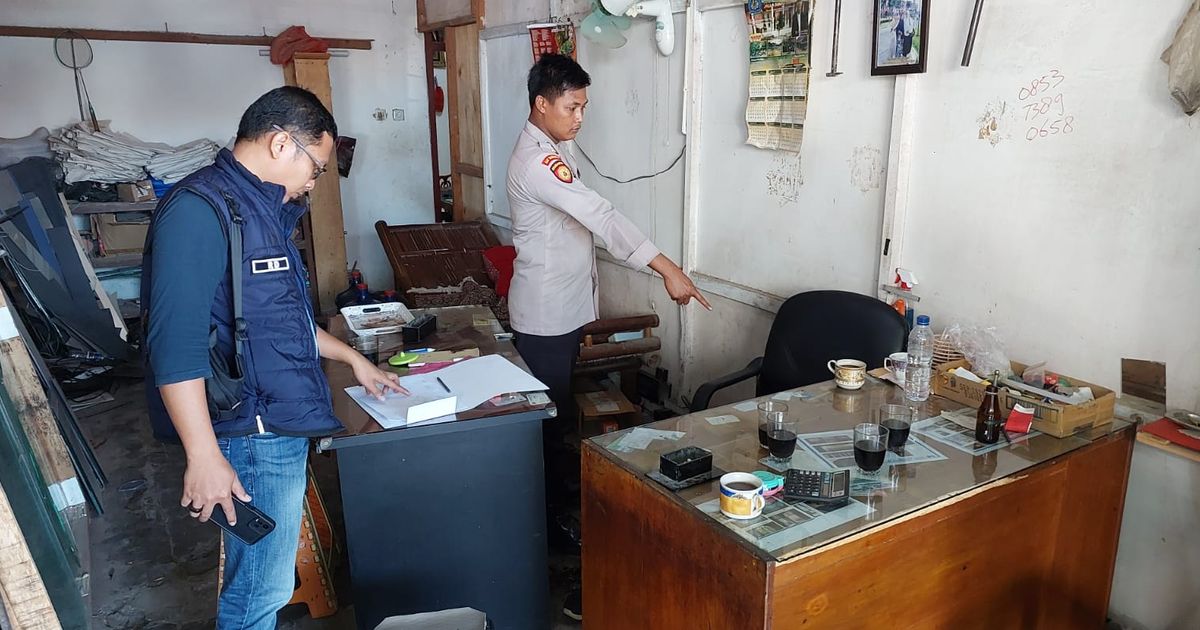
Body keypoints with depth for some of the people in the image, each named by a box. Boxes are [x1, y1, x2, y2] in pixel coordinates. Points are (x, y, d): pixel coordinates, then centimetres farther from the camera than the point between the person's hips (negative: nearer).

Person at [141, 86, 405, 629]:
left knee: (266, 579, 20)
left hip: (281, 426, 9)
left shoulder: (262, 211, 14)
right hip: (251, 439, -9)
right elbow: (176, 344, -23)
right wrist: (204, 457, -24)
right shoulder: (199, 210, -17)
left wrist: (352, 358, 28)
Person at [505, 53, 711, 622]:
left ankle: (554, 501, 35)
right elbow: (602, 217, -32)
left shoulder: (551, 150, 11)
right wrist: (668, 269, -36)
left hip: (564, 308, 10)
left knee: (557, 413, 19)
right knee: (548, 419, 1)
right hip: (545, 315, -10)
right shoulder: (536, 160, -23)